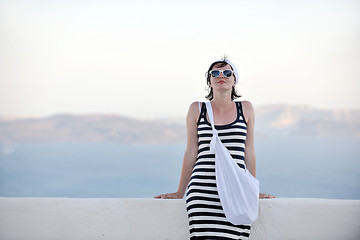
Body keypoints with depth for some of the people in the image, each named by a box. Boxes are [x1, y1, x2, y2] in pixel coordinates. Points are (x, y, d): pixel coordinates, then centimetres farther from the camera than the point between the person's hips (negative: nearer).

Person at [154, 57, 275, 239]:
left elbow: (249, 152, 15)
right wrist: (180, 193, 13)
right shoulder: (197, 109, 10)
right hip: (202, 192, -1)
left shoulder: (245, 108, 12)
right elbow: (191, 153, 12)